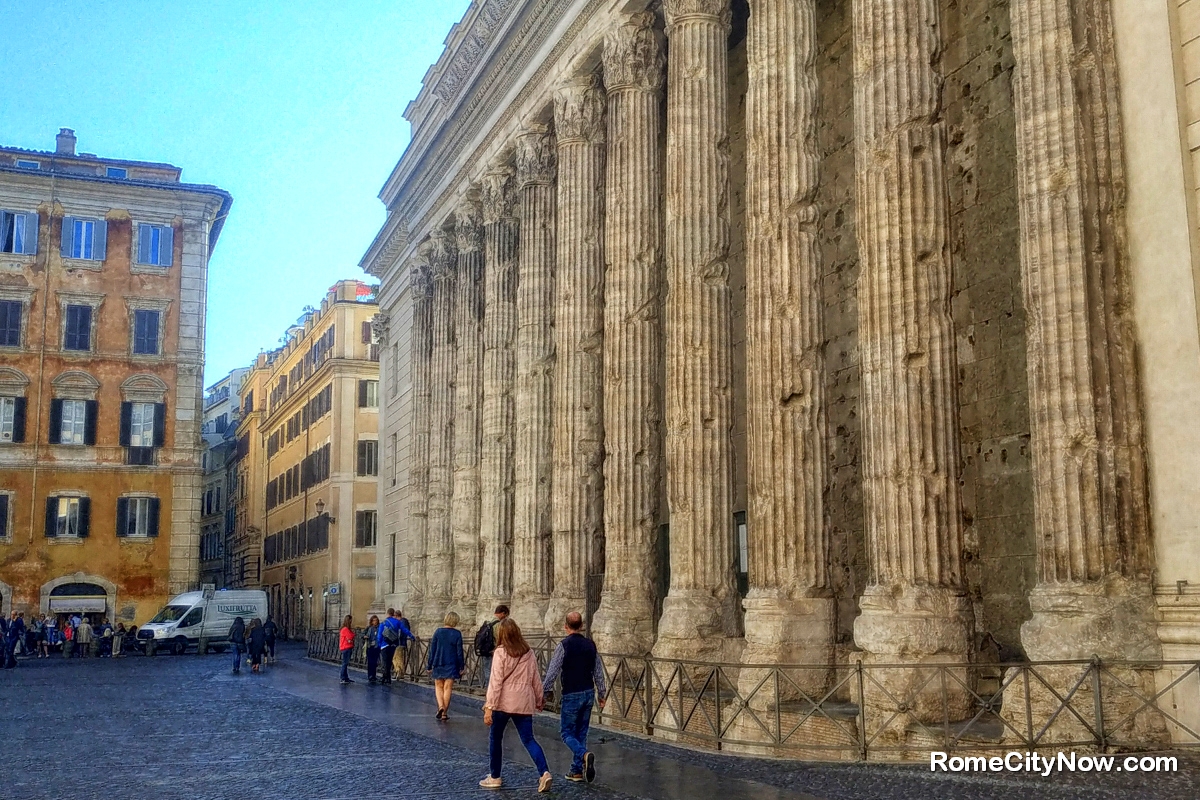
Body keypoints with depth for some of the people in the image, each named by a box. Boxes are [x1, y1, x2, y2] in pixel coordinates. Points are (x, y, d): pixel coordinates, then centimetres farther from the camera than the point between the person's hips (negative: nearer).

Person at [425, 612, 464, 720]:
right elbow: (459, 652, -3)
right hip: (451, 665, -1)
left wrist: (429, 665, 7)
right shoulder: (457, 634, -6)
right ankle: (444, 713, 6)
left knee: (439, 687, 15)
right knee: (447, 688, 5)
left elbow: (432, 650, 0)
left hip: (438, 665, 1)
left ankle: (440, 706, -7)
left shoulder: (438, 632, -2)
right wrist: (461, 667, 5)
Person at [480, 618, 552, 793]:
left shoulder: (501, 652, -8)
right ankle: (544, 773, -15)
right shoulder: (529, 653, 7)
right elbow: (536, 680, 13)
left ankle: (495, 777, 22)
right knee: (528, 739, 4)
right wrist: (540, 699, 26)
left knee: (495, 738, 14)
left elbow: (496, 681, -13)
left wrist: (489, 706, -13)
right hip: (524, 703, 4)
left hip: (504, 702, -4)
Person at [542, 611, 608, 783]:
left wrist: (542, 692, -6)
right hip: (588, 694, 5)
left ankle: (584, 755, -22)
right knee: (581, 732, 14)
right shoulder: (590, 644, 4)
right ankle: (577, 770, 15)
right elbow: (598, 672, 11)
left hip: (572, 696, -5)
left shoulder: (564, 645, -12)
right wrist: (601, 693, 20)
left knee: (567, 733, 3)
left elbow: (552, 672, -14)